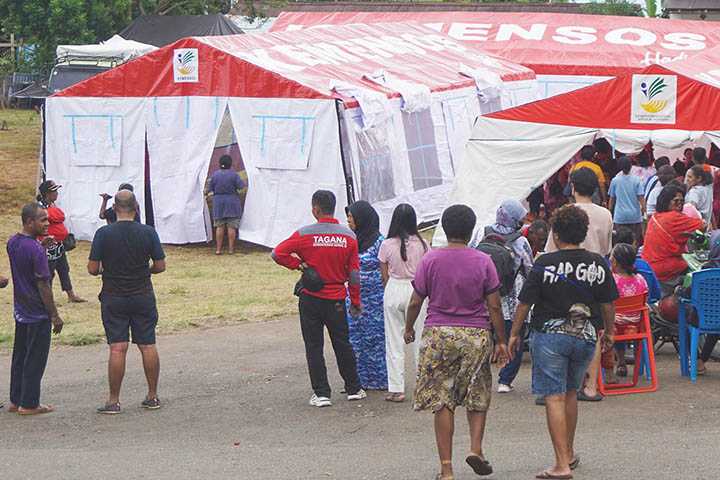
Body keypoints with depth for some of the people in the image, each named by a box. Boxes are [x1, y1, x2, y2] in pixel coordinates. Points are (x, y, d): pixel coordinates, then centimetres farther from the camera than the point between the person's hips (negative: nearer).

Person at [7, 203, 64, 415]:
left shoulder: (12, 243, 3)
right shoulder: (36, 250, -22)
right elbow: (43, 286, -20)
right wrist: (55, 316, -14)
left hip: (20, 310, 8)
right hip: (38, 314, -8)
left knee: (19, 356, 16)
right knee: (35, 359, 1)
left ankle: (15, 400, 23)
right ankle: (29, 404, 6)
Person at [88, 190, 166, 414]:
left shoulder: (103, 234, -9)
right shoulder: (148, 233, -5)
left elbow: (92, 269, -8)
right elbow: (160, 266, -1)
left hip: (114, 298, -1)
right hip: (143, 297, 1)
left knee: (117, 349, -2)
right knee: (148, 346, 9)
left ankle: (114, 401, -1)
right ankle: (152, 396, 15)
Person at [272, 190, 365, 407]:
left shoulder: (306, 234, -11)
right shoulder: (348, 236, -3)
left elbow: (278, 254, -16)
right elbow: (354, 273, 1)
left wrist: (300, 265, -4)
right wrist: (356, 302, 9)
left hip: (311, 298, -2)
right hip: (337, 300, 2)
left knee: (314, 347, 5)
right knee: (342, 344, 16)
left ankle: (321, 393, 5)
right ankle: (354, 388, 23)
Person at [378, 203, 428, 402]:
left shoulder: (387, 245, -6)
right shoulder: (421, 244, -5)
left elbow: (384, 276, 0)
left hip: (394, 289, 0)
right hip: (416, 290, 1)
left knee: (394, 341, 7)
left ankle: (396, 389, 5)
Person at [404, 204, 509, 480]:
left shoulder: (430, 260, -2)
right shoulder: (483, 262, -2)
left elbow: (416, 302, 1)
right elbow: (494, 306, -1)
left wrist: (409, 328, 18)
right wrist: (501, 341, 6)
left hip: (438, 333, 0)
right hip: (476, 334, 0)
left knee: (442, 402, 3)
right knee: (478, 396, 17)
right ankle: (476, 448, -1)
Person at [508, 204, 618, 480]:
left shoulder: (545, 264, -10)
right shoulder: (598, 264, 0)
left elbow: (525, 302, -6)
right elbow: (608, 303, 7)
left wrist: (514, 334, 5)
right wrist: (609, 332, 22)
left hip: (550, 335, -4)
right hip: (586, 336, 4)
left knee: (554, 398, -4)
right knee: (570, 393, 22)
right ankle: (569, 454, 32)